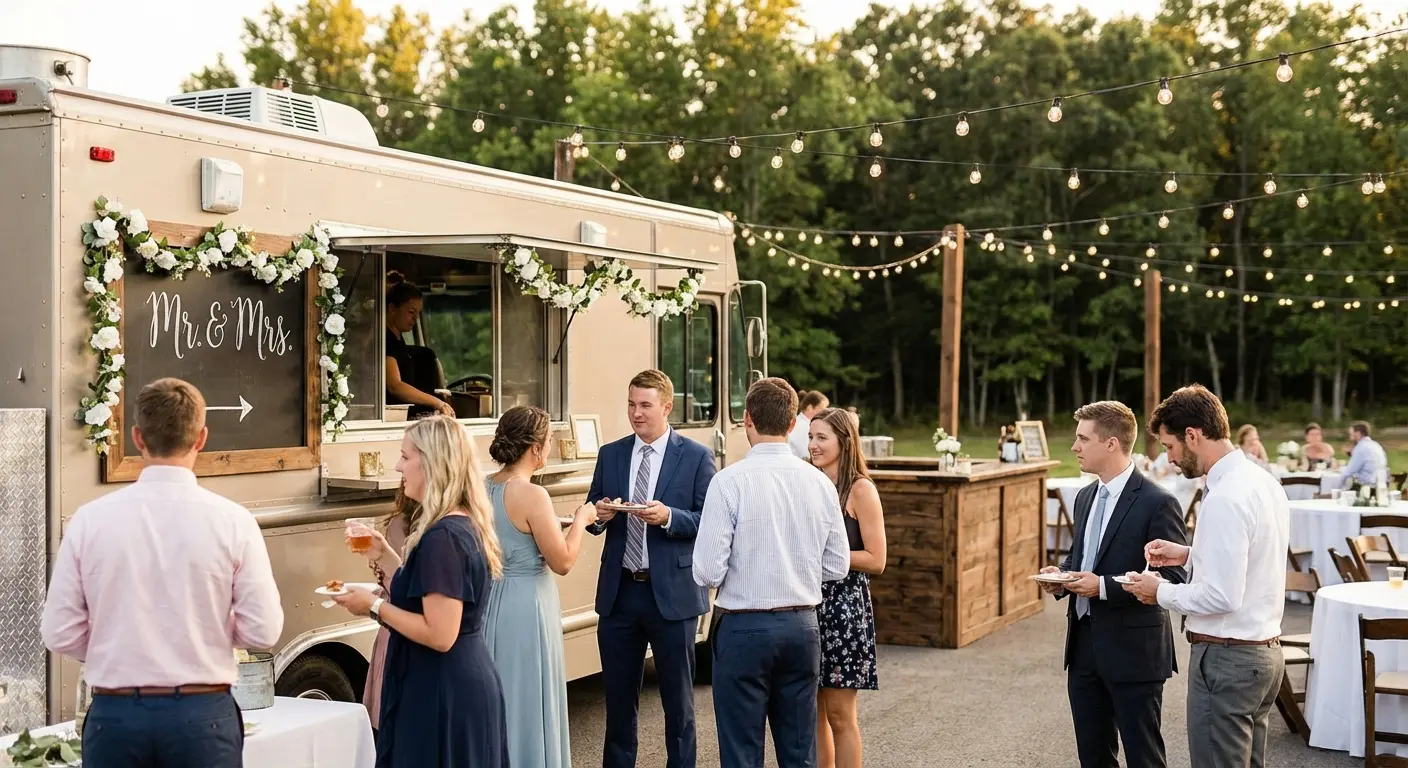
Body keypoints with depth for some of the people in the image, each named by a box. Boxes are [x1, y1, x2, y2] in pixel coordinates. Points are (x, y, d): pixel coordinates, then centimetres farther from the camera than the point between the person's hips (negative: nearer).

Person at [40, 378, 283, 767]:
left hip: (114, 715, 1)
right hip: (202, 715, -1)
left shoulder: (90, 520, -5)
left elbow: (59, 634, -2)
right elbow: (263, 630, -7)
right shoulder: (232, 521, -9)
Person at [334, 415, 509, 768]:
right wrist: (384, 556, 13)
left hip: (443, 693, -10)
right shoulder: (465, 526, 10)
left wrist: (376, 606, -14)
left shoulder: (442, 537, -20)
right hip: (466, 686, 10)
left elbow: (440, 635, -24)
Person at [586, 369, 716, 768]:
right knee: (618, 697, 13)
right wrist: (599, 515, -10)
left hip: (672, 593, -3)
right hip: (619, 591, 4)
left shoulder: (696, 457, -3)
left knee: (678, 701, 8)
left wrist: (668, 517, -23)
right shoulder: (610, 454, 8)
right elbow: (592, 518, 12)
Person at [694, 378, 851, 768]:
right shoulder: (820, 482, 0)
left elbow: (707, 572, -15)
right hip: (803, 625, 4)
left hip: (744, 627, -4)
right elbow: (837, 567, 6)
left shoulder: (730, 481, -13)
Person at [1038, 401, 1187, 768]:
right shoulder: (1085, 496, 11)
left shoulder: (1157, 503, -14)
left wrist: (1105, 587, -22)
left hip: (1133, 651, -8)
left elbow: (1173, 579, -17)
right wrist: (1062, 575, 1)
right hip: (1084, 645, 8)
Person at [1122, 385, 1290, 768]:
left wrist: (1161, 593, -10)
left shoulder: (1225, 499, -22)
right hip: (1265, 650, 10)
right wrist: (1190, 555, 10)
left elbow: (1222, 596, -25)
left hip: (1226, 657, -10)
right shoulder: (1263, 480, 8)